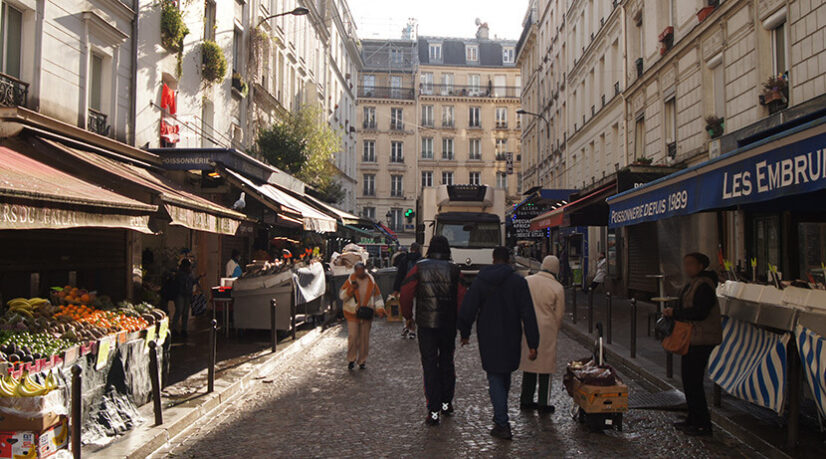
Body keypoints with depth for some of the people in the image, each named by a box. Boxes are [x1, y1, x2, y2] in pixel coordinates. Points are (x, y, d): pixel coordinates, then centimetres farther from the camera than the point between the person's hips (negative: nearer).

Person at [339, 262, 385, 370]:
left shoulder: (371, 281, 3)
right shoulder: (351, 281, -4)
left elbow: (377, 296, 9)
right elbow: (342, 295, -3)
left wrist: (380, 309, -2)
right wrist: (351, 289, -20)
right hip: (352, 313, -2)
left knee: (364, 338, 6)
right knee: (353, 337, -6)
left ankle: (362, 361, 18)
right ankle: (351, 359, 11)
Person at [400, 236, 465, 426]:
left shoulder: (419, 267, -3)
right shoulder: (453, 270, -2)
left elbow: (406, 292, -5)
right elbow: (462, 297, -6)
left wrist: (408, 316, 7)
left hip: (426, 324, -1)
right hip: (448, 325, 1)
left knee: (430, 365, 3)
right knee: (447, 362, 19)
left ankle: (433, 411, 1)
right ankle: (446, 403, 27)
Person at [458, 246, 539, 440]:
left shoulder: (480, 280, -3)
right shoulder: (518, 281, -5)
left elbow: (467, 310, -2)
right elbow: (528, 315, -9)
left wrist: (465, 332, 13)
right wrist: (532, 344, -7)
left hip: (488, 338, -1)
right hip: (511, 338, 1)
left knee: (495, 377, 4)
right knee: (505, 375, 19)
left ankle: (502, 424, -3)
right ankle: (500, 415, 35)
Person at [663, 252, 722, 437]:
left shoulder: (704, 285, -16)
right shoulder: (693, 284, 17)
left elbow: (699, 312, -25)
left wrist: (675, 313, -17)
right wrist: (673, 312, 8)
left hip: (700, 340, -11)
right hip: (693, 339, 11)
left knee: (693, 381, -7)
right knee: (689, 380, 16)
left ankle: (703, 424, 1)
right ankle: (693, 419, 26)